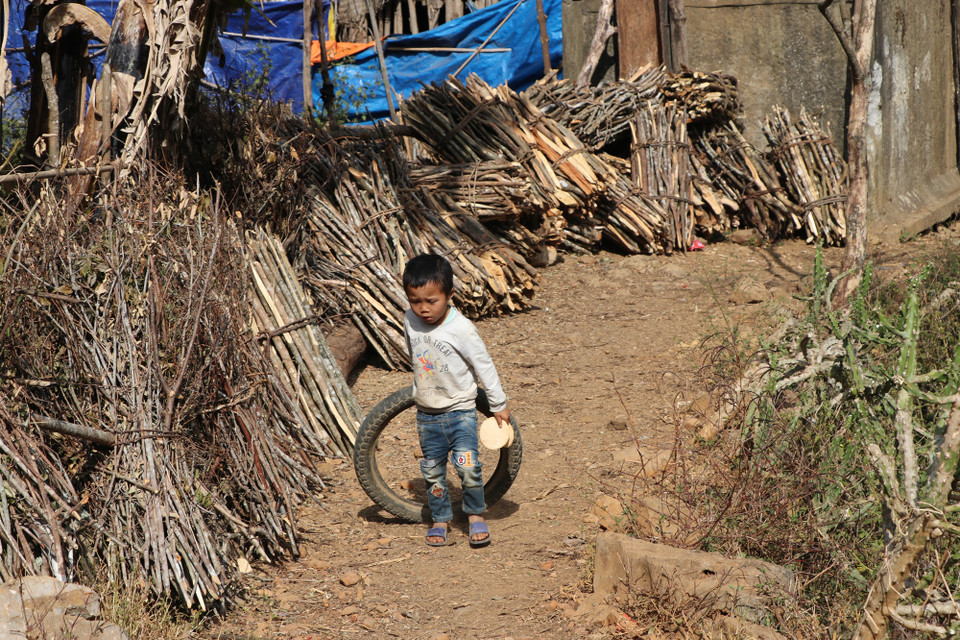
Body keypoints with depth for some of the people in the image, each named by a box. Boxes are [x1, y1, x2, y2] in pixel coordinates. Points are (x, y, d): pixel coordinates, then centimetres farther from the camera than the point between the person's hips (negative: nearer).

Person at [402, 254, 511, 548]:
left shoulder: (461, 329, -19)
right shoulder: (410, 320, -5)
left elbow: (484, 366, -9)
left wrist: (499, 406, -2)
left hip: (460, 410, -4)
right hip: (427, 414, 4)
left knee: (467, 465, -17)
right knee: (432, 470, 11)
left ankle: (476, 515, 3)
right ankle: (440, 519, 27)